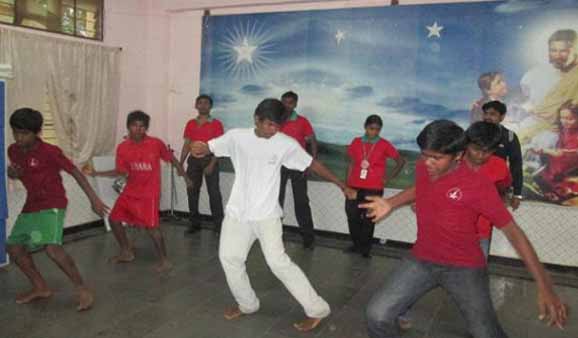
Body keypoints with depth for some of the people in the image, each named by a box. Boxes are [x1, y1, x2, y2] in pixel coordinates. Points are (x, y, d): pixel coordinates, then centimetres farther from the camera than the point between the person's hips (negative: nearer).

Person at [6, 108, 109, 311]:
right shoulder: (13, 151, 3)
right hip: (31, 205, 8)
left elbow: (75, 172, -15)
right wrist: (12, 174, -6)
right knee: (13, 246, 11)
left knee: (52, 248, -25)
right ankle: (40, 288, 26)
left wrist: (93, 199, -18)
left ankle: (82, 289, -11)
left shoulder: (49, 152, -18)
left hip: (52, 205, -8)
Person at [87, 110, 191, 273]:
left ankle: (164, 260, 3)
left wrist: (185, 176, 1)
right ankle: (127, 252, 29)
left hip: (149, 193, -5)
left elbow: (172, 159, -1)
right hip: (130, 191, 6)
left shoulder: (156, 144, -14)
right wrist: (97, 173, -3)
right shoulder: (122, 147, -3)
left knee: (151, 226, -13)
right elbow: (121, 171, 4)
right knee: (114, 219, 9)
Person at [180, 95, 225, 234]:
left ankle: (219, 225, -2)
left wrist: (212, 164, -16)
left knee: (214, 193, -7)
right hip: (194, 160, 4)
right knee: (192, 192, 5)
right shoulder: (190, 124, 11)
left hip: (209, 159, -4)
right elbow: (186, 145, 13)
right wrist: (180, 163, 6)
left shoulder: (216, 124, -1)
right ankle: (195, 223, 15)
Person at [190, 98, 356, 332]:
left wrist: (342, 186, 3)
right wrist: (197, 148, -26)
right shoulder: (236, 137, -5)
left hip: (266, 214, -4)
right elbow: (207, 148, 1)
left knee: (278, 262, -12)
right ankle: (247, 304, 31)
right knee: (229, 257, 9)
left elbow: (313, 164, 0)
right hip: (237, 211, 4)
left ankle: (317, 309, -1)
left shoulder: (287, 144, -9)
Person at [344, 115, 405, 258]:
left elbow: (401, 161, 5)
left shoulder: (384, 145, -2)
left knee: (369, 219, 3)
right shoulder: (356, 142, 5)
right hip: (355, 187, 3)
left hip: (374, 188, -2)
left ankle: (365, 248, 18)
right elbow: (351, 164, 11)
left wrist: (389, 177, -1)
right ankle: (356, 244, 23)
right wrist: (347, 183, 8)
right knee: (352, 216, 4)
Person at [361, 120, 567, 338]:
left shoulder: (477, 185, -20)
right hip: (421, 261, 4)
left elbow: (512, 231, -17)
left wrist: (544, 286, -21)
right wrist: (391, 204, 11)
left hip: (464, 268, -3)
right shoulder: (422, 168, -6)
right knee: (377, 316, -8)